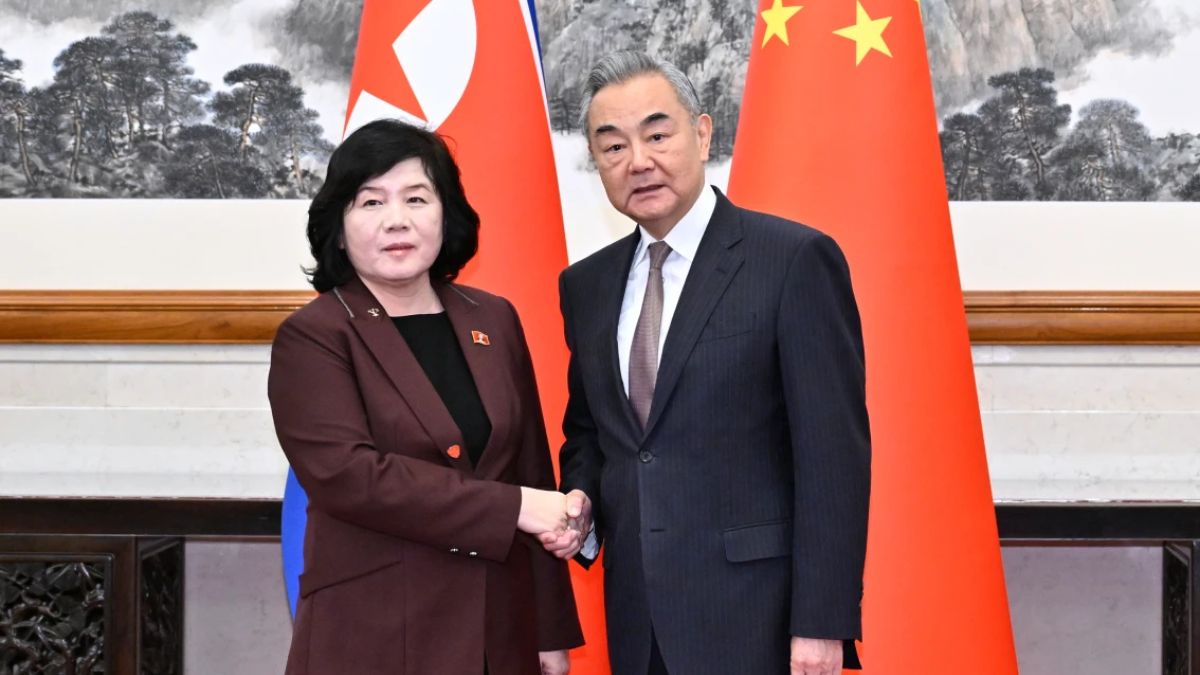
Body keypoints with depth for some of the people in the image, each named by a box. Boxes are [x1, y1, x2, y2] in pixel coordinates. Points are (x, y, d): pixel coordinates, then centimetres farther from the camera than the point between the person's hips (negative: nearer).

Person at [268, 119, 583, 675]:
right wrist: (509, 507, -18)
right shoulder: (312, 337, -6)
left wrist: (552, 630, 10)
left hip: (498, 629, 5)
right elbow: (345, 474, -18)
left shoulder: (494, 320, 9)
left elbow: (532, 471, 11)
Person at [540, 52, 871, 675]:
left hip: (756, 614, -5)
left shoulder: (795, 260, -9)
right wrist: (580, 498, -1)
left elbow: (834, 453, -12)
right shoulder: (586, 284, 8)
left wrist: (821, 622, -15)